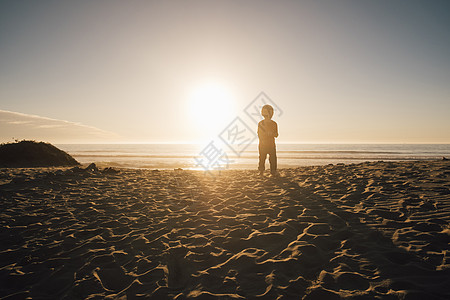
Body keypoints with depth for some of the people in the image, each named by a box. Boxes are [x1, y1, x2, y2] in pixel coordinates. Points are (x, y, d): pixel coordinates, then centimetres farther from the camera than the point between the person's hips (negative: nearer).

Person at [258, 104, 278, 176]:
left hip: (271, 145, 1)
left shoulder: (274, 124, 5)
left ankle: (273, 172, 7)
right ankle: (261, 172, 11)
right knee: (262, 159, 0)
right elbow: (259, 135, 5)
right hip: (262, 145, -1)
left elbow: (276, 135, 5)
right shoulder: (260, 123, 3)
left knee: (273, 158, -2)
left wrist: (271, 133, -15)